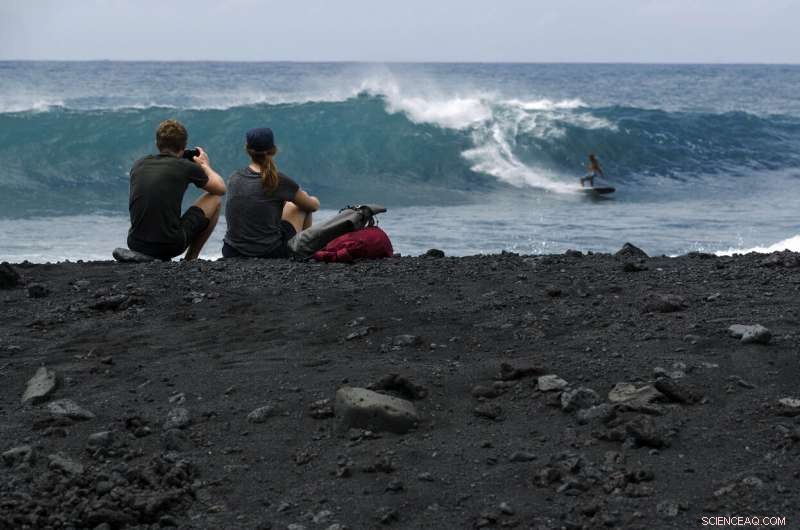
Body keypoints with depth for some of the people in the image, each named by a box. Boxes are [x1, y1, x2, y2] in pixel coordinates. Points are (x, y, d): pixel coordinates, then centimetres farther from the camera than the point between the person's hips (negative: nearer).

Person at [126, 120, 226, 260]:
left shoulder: (139, 164, 8)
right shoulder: (186, 167, -4)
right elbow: (221, 189, 12)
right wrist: (205, 166, 31)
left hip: (136, 246, 5)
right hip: (170, 246, -5)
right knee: (214, 199, 16)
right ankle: (190, 259, 21)